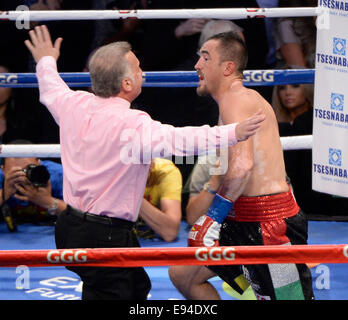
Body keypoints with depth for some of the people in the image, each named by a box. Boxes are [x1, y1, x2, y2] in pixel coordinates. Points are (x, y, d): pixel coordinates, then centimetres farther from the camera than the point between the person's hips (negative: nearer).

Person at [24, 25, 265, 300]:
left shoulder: (73, 104, 2)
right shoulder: (133, 124, -22)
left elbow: (52, 91, 26)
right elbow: (179, 139, -33)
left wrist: (46, 61, 46)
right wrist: (233, 133, -37)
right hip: (106, 237, -9)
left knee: (138, 286, 23)